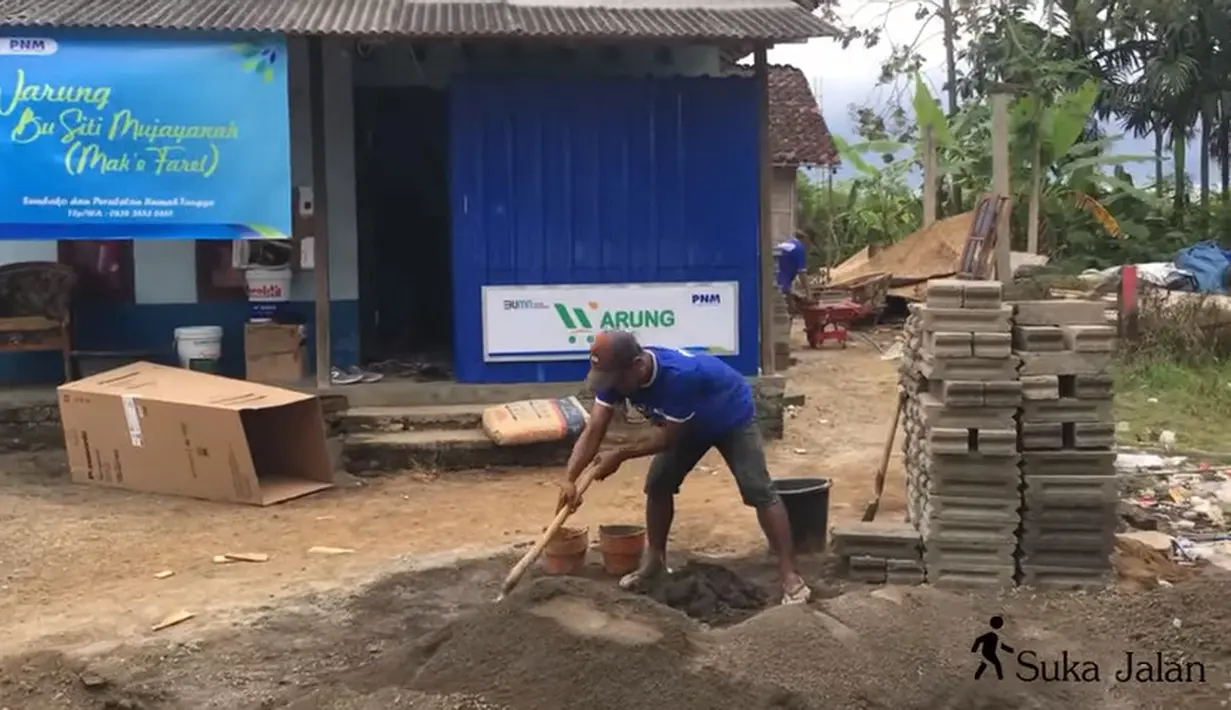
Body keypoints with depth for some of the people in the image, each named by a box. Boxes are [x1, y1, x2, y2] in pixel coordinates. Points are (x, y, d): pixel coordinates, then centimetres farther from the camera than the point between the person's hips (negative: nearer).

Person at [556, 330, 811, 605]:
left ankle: (790, 575, -15)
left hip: (733, 418, -6)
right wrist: (570, 479, -36)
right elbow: (593, 430, -25)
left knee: (758, 491, -16)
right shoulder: (615, 375, -24)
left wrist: (619, 456, -27)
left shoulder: (679, 375, -45)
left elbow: (668, 437, -32)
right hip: (692, 424, 7)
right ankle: (655, 560, 17)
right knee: (658, 483, 0)